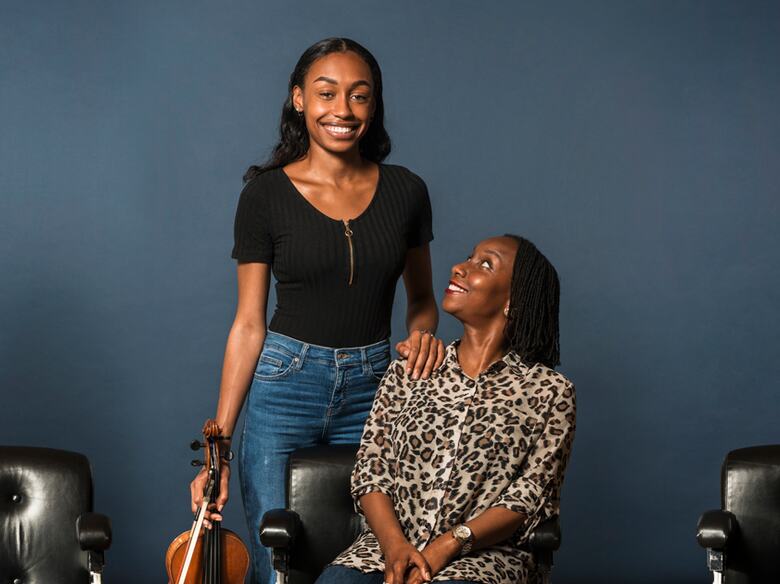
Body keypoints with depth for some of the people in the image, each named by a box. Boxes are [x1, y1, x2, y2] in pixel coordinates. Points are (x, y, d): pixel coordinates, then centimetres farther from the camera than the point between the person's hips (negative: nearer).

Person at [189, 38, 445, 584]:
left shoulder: (405, 190, 1)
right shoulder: (265, 194, -5)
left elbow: (421, 296, 16)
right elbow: (249, 324, -3)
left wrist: (423, 331, -9)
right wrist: (217, 445, -7)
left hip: (372, 391, 2)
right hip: (284, 387, -2)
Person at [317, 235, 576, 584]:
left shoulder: (549, 391, 6)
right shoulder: (407, 372, 15)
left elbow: (530, 496, -2)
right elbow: (370, 470, 8)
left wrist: (447, 546, -16)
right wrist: (395, 545, -11)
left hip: (482, 556, -3)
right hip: (390, 546, 3)